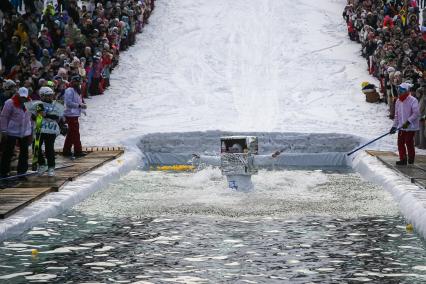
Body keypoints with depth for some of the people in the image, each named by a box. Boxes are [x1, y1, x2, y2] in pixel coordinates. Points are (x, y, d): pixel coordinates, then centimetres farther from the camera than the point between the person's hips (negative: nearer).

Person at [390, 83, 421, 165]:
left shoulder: (413, 100, -12)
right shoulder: (398, 101, 9)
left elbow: (416, 114, -17)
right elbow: (397, 115, 16)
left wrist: (408, 122, -23)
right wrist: (394, 126, 10)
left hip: (410, 127, -6)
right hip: (401, 127, 6)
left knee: (409, 142, -3)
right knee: (400, 143, 3)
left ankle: (411, 158, 14)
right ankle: (403, 159, 12)